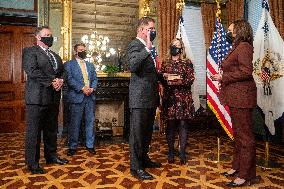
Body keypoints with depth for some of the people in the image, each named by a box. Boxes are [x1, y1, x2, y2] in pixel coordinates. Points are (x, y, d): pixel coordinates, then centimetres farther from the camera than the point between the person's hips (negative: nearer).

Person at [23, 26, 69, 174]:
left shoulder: (55, 56, 23)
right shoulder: (30, 51, -1)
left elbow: (61, 72, 18)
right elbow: (32, 71, -15)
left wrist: (60, 81, -4)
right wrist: (52, 81, -16)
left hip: (53, 97, 7)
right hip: (37, 98, -7)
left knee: (52, 129, 15)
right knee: (34, 131, -1)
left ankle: (51, 155, 29)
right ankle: (32, 163, 8)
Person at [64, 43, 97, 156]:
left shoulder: (90, 65, 20)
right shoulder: (69, 64, 4)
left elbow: (95, 79, 14)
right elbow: (69, 79, -9)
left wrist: (92, 88, -6)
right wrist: (82, 88, -17)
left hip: (90, 97, 5)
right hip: (77, 97, -4)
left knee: (90, 122, 8)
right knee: (75, 123, 0)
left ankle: (90, 145, 20)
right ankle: (72, 147, 12)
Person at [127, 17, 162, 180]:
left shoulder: (147, 47, 20)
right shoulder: (135, 45, -10)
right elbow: (133, 66, -29)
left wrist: (161, 76, 17)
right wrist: (147, 48, -31)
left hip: (150, 98, 10)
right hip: (140, 98, -9)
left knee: (147, 132, 19)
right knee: (137, 133, -1)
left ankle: (144, 159, 34)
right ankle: (136, 167, 9)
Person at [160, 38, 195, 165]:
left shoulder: (187, 63, 7)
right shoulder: (165, 63, 14)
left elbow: (191, 79, -3)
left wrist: (178, 80, -14)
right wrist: (164, 76, -11)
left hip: (183, 98, -2)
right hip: (169, 98, 2)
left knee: (183, 124, -2)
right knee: (170, 125, 3)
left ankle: (182, 153, 7)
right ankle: (171, 152, 14)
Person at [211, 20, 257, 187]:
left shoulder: (244, 46, -11)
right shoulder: (237, 48, 19)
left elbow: (246, 71, -21)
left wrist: (223, 77, -15)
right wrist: (222, 78, 8)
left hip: (242, 96, -10)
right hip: (236, 97, 10)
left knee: (244, 135, -4)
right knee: (238, 133, 16)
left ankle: (246, 175, 6)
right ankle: (238, 166, 29)